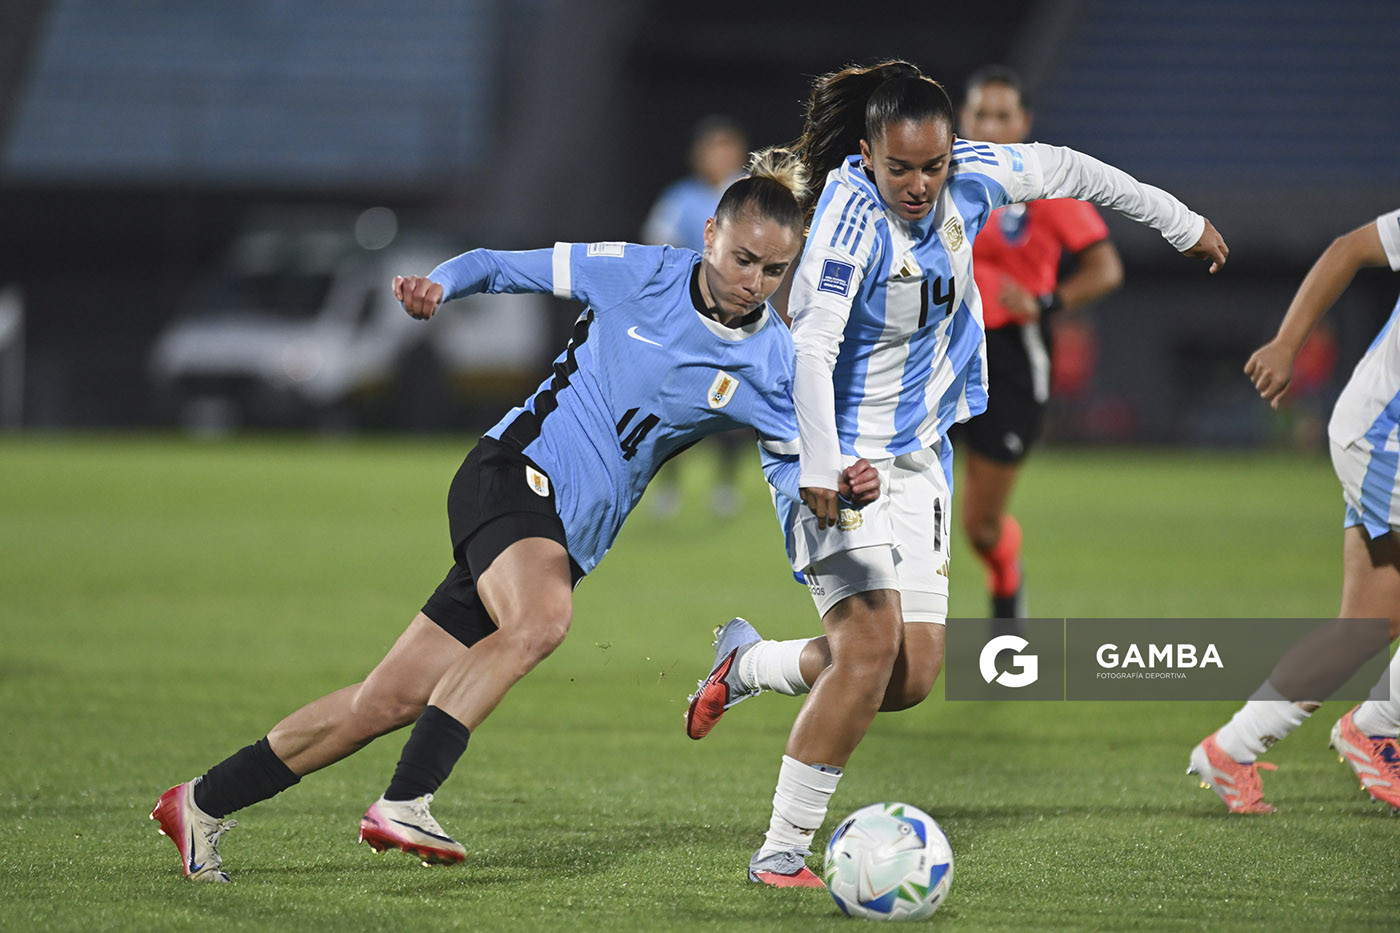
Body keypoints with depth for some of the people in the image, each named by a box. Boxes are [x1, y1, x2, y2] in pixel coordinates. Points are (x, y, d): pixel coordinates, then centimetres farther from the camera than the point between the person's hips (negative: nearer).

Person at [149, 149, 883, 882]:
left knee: (390, 702, 1)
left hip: (568, 538, 4)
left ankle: (203, 804, 13)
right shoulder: (636, 274, -7)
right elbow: (500, 267, 2)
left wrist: (840, 485, -16)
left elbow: (791, 468, 7)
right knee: (542, 618, -37)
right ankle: (402, 805, -35)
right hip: (514, 473, -4)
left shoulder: (769, 366, 0)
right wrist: (438, 285, -17)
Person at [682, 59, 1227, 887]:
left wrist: (1183, 223, 25)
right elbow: (811, 349, -32)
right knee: (872, 645, -20)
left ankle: (747, 663, 26)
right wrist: (821, 471, -43)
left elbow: (1062, 170, 14)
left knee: (915, 676, 0)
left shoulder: (970, 178, -4)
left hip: (918, 460, 7)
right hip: (841, 456, -7)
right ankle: (782, 853, -10)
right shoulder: (852, 215, -23)